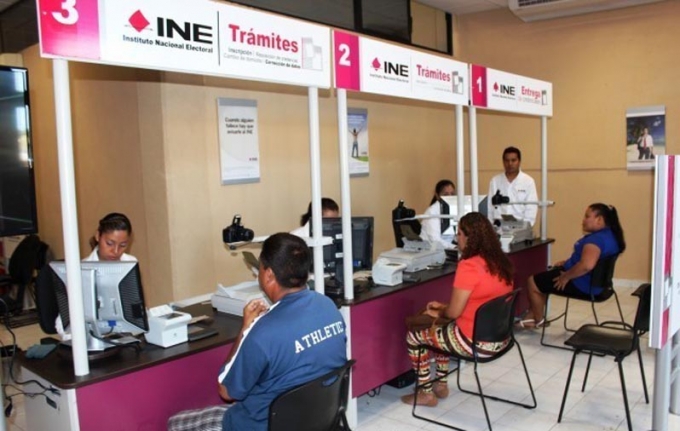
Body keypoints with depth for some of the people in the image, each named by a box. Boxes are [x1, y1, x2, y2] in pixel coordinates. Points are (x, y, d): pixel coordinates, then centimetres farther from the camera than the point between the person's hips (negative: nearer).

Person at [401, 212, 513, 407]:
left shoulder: (469, 266, -24)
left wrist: (439, 313, 4)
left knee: (414, 336, 11)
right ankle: (441, 384, 36)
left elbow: (454, 312, -18)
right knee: (443, 329, 31)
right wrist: (444, 307, 14)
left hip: (477, 343, -8)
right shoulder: (500, 262, 3)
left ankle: (426, 393, 22)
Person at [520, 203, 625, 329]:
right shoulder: (608, 234, 8)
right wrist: (566, 263, 14)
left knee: (533, 282, 1)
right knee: (541, 277, 21)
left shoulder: (597, 238, -27)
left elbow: (586, 265, -39)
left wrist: (566, 276, -25)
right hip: (592, 281, 11)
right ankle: (531, 316, 22)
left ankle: (538, 321, 18)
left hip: (582, 284, -11)